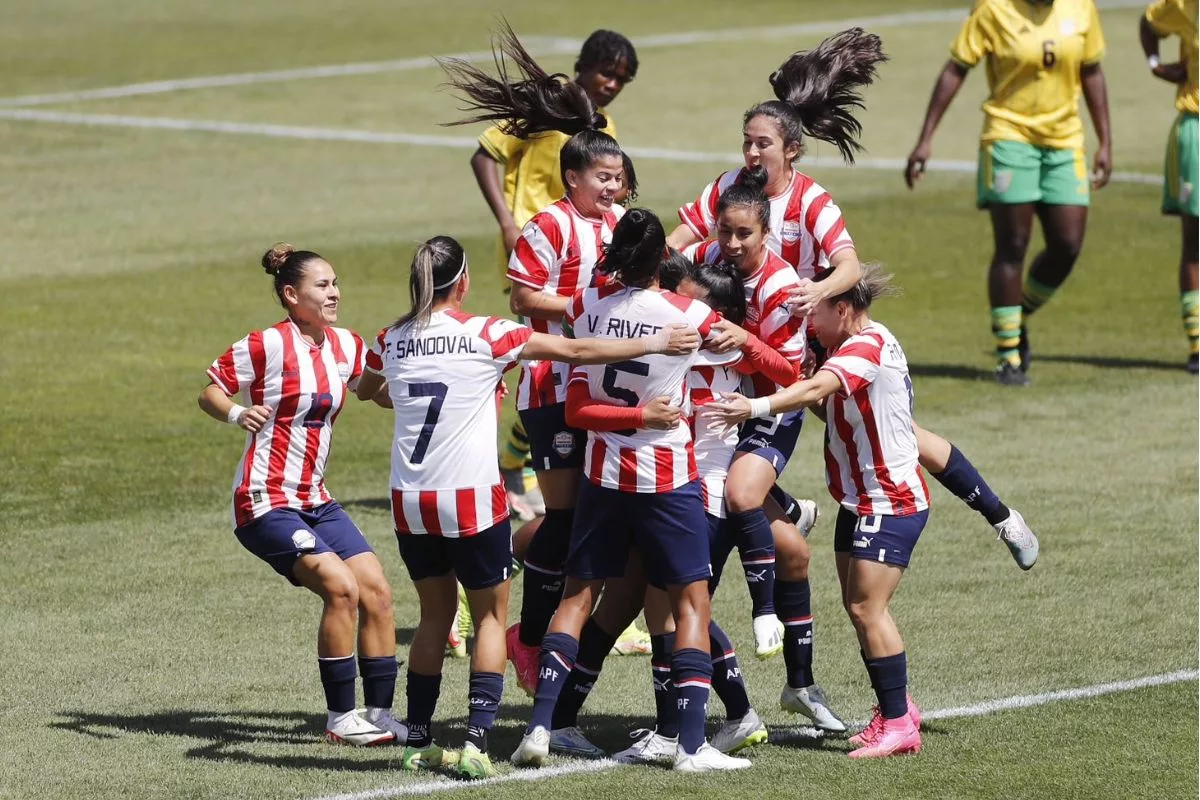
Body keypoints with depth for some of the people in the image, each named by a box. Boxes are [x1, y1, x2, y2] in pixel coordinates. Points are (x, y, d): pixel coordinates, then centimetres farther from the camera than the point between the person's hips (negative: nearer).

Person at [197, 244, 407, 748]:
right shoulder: (269, 345, -13)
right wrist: (237, 413, -29)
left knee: (376, 591, -3)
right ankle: (340, 717, -11)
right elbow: (209, 392, -9)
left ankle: (380, 713, 5)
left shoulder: (345, 346, 8)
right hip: (266, 503, -8)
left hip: (315, 501, 8)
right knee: (340, 587, -21)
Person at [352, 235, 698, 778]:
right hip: (472, 501, -4)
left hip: (411, 503, 4)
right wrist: (653, 343, 5)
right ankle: (476, 740, -4)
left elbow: (365, 389, 26)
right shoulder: (487, 336, -9)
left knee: (435, 613, 18)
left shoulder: (391, 340, 4)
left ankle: (418, 743, 18)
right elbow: (577, 352, -4)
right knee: (490, 615, 9)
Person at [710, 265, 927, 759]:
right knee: (859, 608, 12)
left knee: (867, 608, -13)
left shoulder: (868, 345, -19)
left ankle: (899, 723, -9)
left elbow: (815, 390, -35)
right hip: (861, 500, 10)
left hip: (891, 502, -10)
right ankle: (894, 708, 22)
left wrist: (755, 407, -48)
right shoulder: (855, 346, 13)